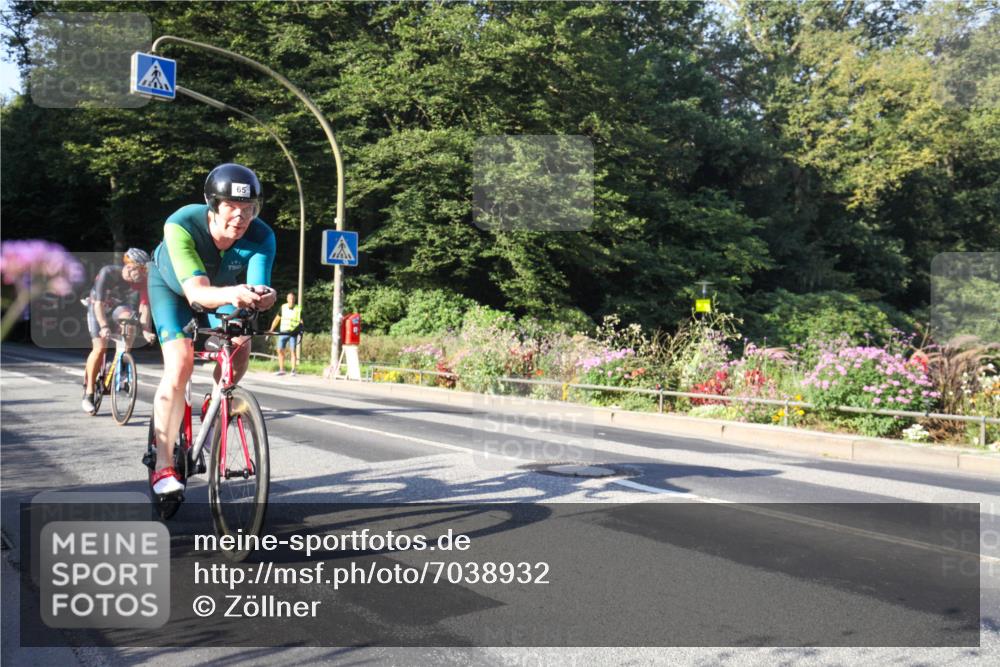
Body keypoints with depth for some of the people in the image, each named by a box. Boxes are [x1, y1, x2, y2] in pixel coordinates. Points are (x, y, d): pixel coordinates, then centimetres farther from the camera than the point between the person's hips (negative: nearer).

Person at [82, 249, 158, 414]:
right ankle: (88, 393, -6)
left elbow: (144, 306, -27)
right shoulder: (108, 272, -31)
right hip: (98, 307, -4)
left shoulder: (141, 280, -23)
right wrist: (103, 326, -46)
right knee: (99, 347, -16)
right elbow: (99, 303, -33)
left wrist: (146, 331, -40)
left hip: (119, 306, 4)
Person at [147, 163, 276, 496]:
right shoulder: (181, 225, -38)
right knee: (180, 365, -21)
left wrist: (260, 296, -67)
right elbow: (196, 292, -48)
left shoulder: (261, 237, -32)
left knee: (240, 346, -22)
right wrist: (231, 294, -68)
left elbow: (258, 287, -43)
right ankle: (163, 467, -13)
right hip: (172, 286, -3)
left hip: (221, 290, 3)